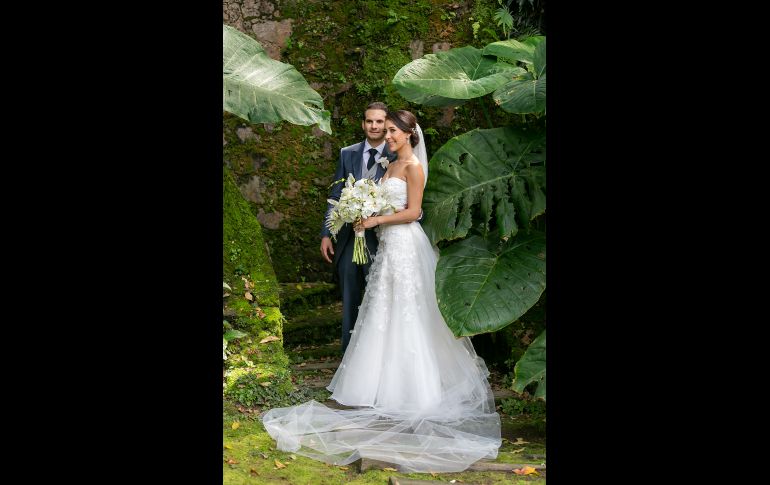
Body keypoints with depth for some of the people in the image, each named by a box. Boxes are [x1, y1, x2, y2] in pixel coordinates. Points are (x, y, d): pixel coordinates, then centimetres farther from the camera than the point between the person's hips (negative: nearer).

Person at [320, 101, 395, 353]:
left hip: (381, 240, -3)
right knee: (350, 302, 12)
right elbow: (335, 196, 6)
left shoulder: (397, 158, -3)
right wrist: (326, 234, 1)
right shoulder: (347, 154, 6)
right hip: (349, 238, 3)